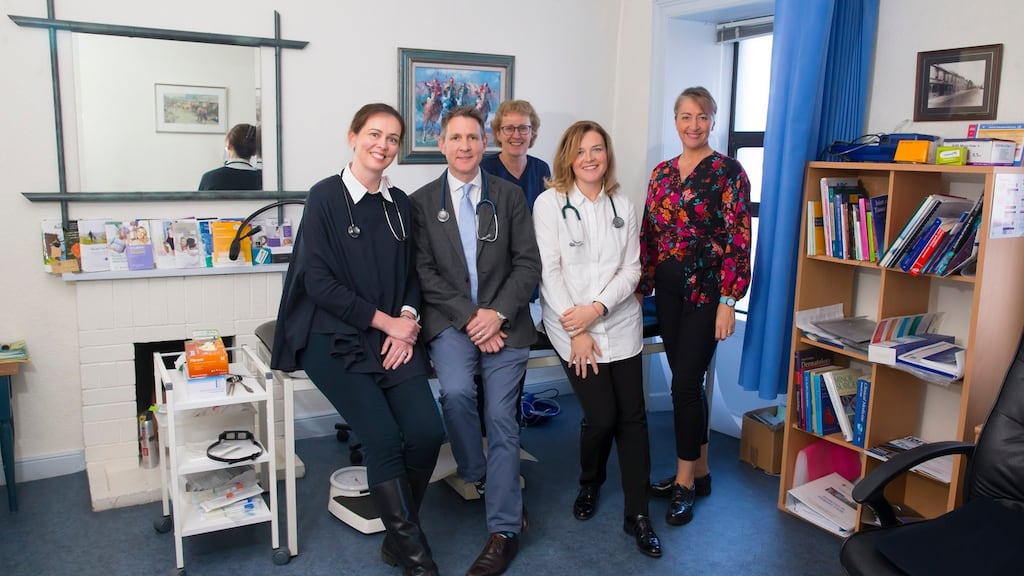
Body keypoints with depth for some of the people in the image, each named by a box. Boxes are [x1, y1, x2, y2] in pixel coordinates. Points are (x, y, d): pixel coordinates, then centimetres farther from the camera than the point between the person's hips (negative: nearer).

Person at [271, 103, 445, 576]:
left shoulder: (400, 203, 12)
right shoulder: (325, 197, -2)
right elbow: (318, 280, -9)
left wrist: (408, 322, -5)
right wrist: (386, 322, -10)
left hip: (394, 337, 4)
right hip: (334, 337, -4)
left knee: (427, 432, -16)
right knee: (384, 438, -21)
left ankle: (397, 538, 8)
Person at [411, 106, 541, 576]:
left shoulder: (510, 196, 8)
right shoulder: (422, 202, 6)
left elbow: (528, 264, 3)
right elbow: (424, 272, -1)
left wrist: (497, 314, -11)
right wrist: (469, 316, -12)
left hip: (503, 319, 0)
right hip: (450, 319, 0)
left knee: (501, 416, -9)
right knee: (456, 391, -27)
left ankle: (503, 529, 1)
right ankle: (475, 473, 3)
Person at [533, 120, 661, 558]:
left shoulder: (623, 207, 8)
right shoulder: (549, 203, -4)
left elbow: (631, 270, 3)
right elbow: (549, 272, -8)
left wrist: (596, 309, -14)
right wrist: (577, 333, -12)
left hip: (620, 324, 4)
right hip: (571, 328, -3)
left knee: (633, 417, 0)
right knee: (601, 416, -7)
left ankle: (637, 514, 13)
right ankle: (589, 484, 25)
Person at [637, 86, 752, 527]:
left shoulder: (728, 172, -6)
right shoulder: (662, 173, 11)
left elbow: (739, 240, -11)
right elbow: (648, 237, 13)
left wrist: (729, 300, -17)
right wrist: (641, 288, 10)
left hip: (706, 292, -6)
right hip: (668, 291, 6)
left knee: (685, 383, -6)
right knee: (687, 382, 12)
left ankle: (685, 481, 9)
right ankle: (699, 471, 26)